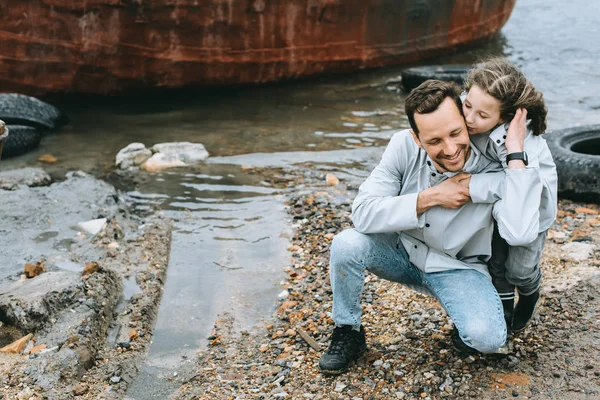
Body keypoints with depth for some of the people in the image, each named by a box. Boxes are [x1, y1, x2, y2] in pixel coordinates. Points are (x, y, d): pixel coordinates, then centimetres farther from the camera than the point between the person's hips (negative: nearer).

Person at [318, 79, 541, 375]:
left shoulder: (495, 168, -25)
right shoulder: (404, 146, -18)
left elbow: (520, 232, -43)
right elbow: (363, 213, -22)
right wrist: (430, 198, -29)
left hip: (458, 268, -2)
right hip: (403, 251, 2)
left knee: (488, 338, -30)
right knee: (346, 245, -27)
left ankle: (466, 318, 10)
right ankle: (347, 333, -1)